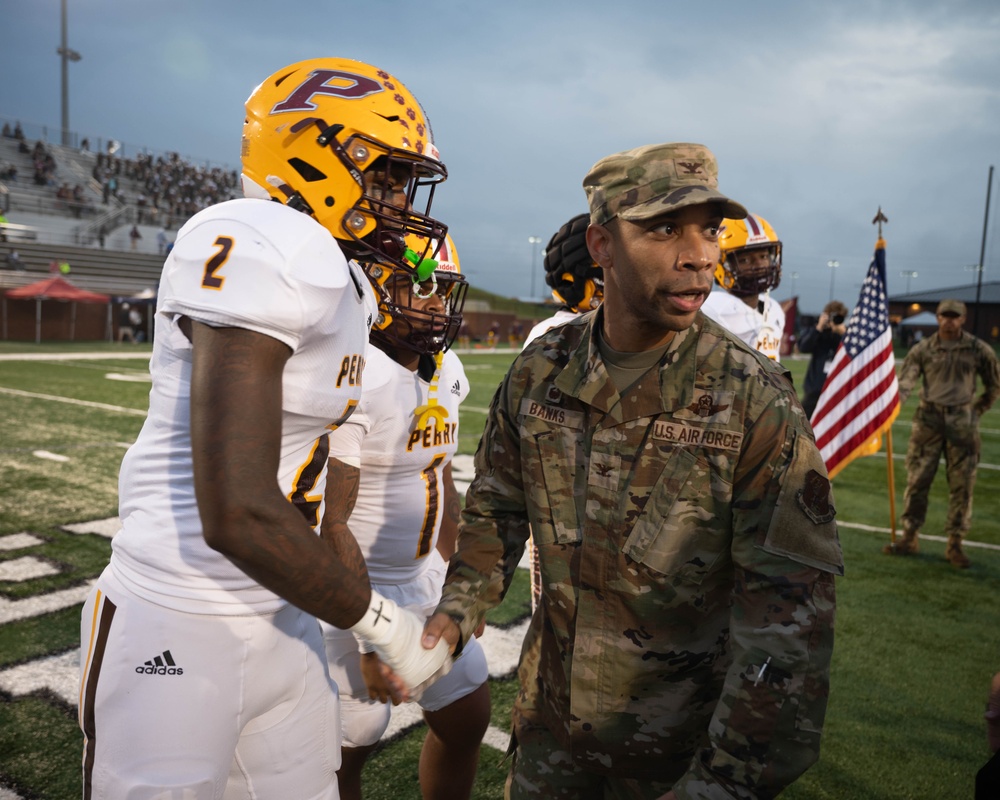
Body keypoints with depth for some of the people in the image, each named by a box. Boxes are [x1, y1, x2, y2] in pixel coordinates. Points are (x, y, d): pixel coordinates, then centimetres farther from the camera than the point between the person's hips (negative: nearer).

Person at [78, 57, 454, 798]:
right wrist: (384, 625, -13)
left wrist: (373, 613, 11)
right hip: (177, 636, -8)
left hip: (282, 623, 8)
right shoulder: (260, 248, -21)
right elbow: (237, 513, -27)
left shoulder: (344, 283, 7)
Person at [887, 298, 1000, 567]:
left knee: (961, 484, 3)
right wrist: (894, 404, -25)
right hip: (928, 419, 0)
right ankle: (909, 537, 14)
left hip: (962, 422, 0)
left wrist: (977, 411, 8)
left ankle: (955, 544, 13)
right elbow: (905, 381, -8)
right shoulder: (923, 349, 1)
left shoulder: (978, 349, 1)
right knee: (917, 479, 3)